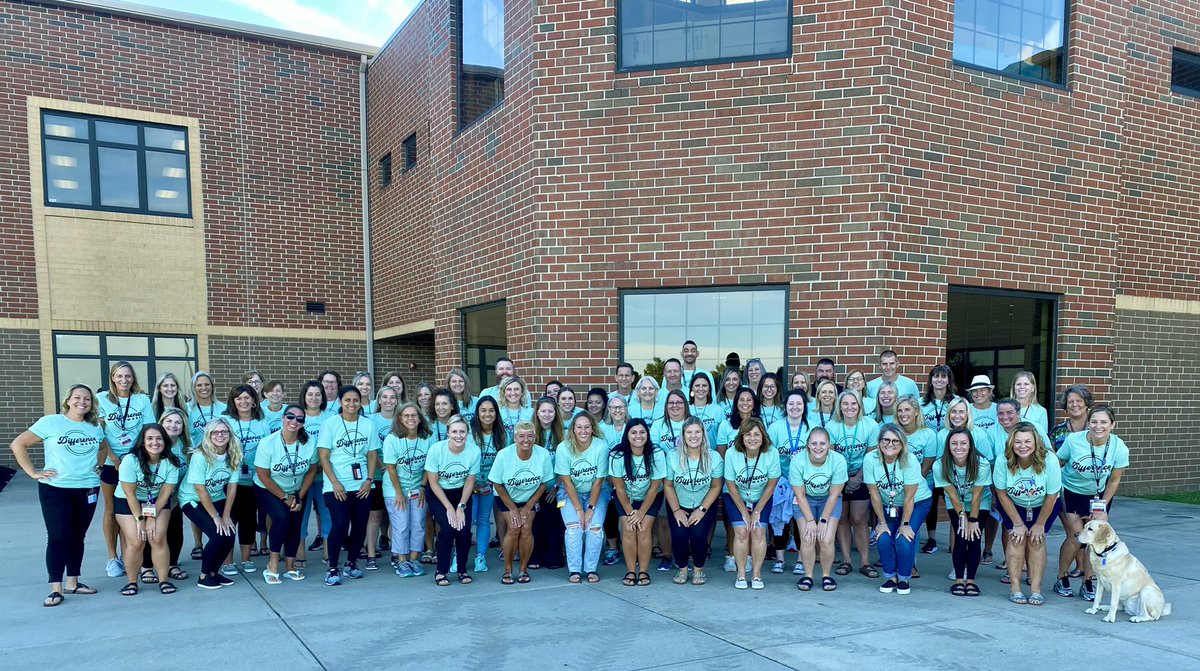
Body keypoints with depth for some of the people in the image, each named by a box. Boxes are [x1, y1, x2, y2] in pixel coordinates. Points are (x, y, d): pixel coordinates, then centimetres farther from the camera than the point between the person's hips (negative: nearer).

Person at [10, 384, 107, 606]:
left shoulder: (95, 427, 7)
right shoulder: (50, 422, -6)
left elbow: (103, 447, 27)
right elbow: (18, 445, -5)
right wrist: (33, 473, -9)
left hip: (87, 489, 4)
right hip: (55, 489, -4)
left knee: (77, 537, 11)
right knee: (58, 538, -4)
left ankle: (72, 582, 22)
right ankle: (56, 589, 1)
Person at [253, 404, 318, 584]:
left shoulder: (309, 443, -16)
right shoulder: (267, 443, -22)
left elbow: (312, 471, -4)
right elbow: (263, 477, -16)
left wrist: (300, 497, -6)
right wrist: (285, 497, -14)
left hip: (297, 491, 3)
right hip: (268, 490, -3)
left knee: (295, 525, -6)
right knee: (282, 517, -25)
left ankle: (290, 567, 13)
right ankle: (272, 565, -12)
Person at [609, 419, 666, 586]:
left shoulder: (657, 454, -24)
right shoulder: (617, 455, -24)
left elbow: (654, 487, -15)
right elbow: (620, 488, -14)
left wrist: (641, 513, -12)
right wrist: (630, 512, -12)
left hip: (650, 497, 0)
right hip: (625, 497, 0)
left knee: (644, 528, -16)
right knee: (628, 529, -15)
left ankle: (643, 571, -3)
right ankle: (631, 571, -3)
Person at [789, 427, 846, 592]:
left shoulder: (838, 460, -26)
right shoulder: (797, 461, -26)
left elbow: (833, 495, -15)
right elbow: (800, 496, -15)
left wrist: (823, 520, -14)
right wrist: (810, 520, -16)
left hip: (829, 501, 0)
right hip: (805, 501, 0)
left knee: (826, 540, -13)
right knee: (808, 538, -14)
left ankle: (826, 576, 9)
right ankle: (808, 576, 5)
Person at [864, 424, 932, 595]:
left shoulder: (909, 460, -28)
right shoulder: (870, 459, -22)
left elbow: (909, 497, -21)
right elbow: (875, 494, -13)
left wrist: (905, 524, -17)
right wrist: (881, 522, -9)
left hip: (918, 502, -2)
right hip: (888, 505, 2)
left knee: (904, 539, -19)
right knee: (883, 538, -16)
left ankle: (904, 578, 6)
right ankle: (890, 577, 8)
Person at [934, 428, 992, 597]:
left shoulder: (981, 464, -30)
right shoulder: (940, 466, -27)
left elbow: (976, 496, -21)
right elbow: (952, 495, -16)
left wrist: (973, 520, -14)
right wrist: (963, 516, -14)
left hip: (980, 503, 0)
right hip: (955, 504, 0)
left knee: (974, 537, -12)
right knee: (960, 537, -12)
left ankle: (970, 580, -1)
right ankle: (959, 580, -2)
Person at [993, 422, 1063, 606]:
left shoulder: (1049, 461, -31)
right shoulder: (1003, 461, -30)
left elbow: (1051, 497, -17)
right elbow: (1002, 494, -16)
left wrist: (1039, 524, -9)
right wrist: (1018, 523, -11)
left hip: (1043, 505, 0)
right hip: (1013, 504, 0)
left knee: (1036, 540, -10)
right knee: (1016, 538, -12)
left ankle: (1036, 589, -3)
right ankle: (1015, 588, -6)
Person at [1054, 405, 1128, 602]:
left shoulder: (1119, 448, -19)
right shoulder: (1073, 440, -24)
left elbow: (1114, 480, -6)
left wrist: (1102, 506, -7)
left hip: (1098, 495, 2)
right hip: (1070, 492, -2)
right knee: (1076, 537, -8)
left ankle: (1087, 584, 12)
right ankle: (1062, 579, 11)